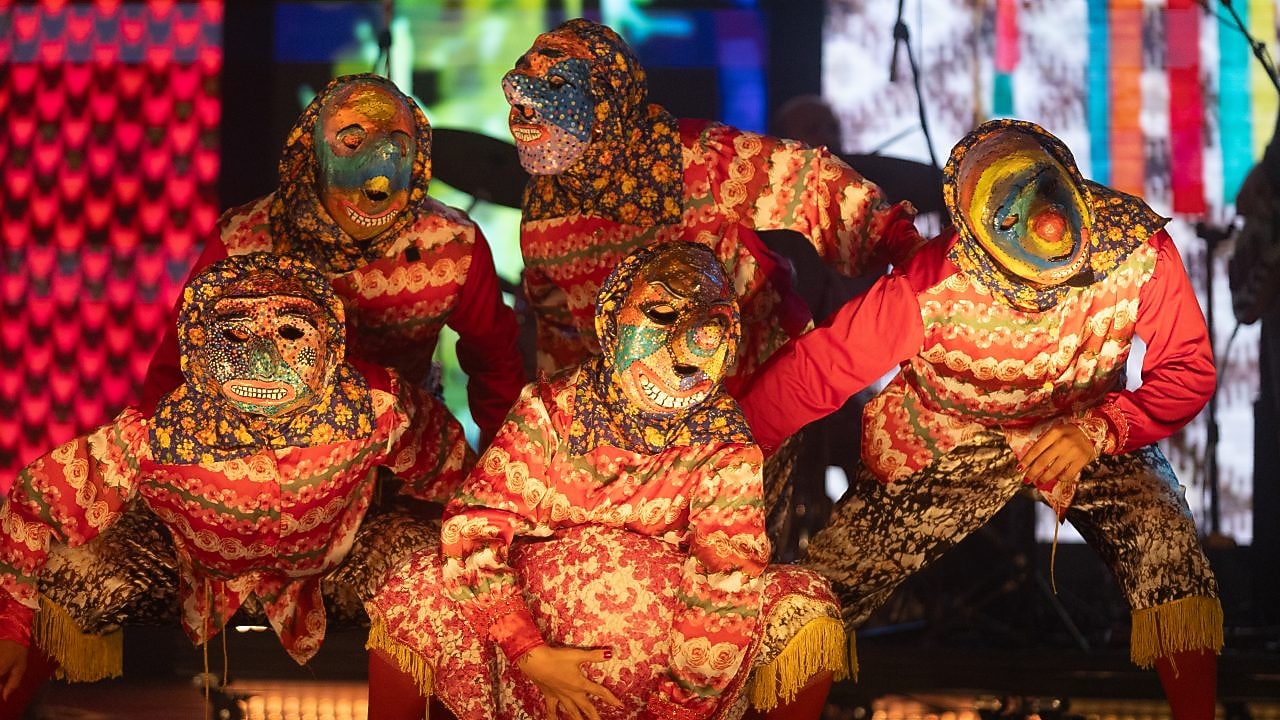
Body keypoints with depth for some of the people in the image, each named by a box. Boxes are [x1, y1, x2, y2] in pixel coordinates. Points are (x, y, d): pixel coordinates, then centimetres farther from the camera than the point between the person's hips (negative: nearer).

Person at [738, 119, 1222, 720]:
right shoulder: (932, 287, -31)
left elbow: (1189, 370, -15)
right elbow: (810, 372, -25)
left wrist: (1099, 428, -29)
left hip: (1087, 428, 1)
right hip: (947, 438, 0)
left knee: (1168, 549, -26)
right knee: (821, 592, -8)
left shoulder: (1138, 249, -27)